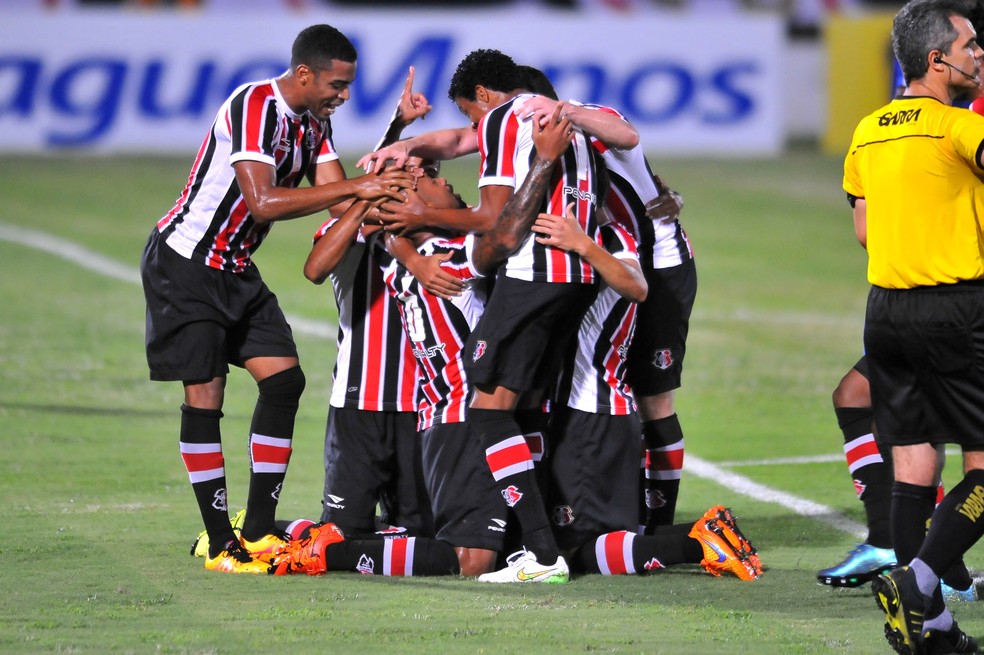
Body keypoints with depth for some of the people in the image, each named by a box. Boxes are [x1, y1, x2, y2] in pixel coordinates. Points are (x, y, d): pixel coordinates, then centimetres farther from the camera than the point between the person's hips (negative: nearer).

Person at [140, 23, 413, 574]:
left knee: (285, 380, -2)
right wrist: (354, 188, -33)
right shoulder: (254, 108, -24)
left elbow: (345, 203, 3)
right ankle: (220, 543, -5)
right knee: (205, 395, -9)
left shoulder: (315, 122, 4)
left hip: (236, 270, 9)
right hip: (184, 264, -9)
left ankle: (259, 532, 2)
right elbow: (263, 202, -34)